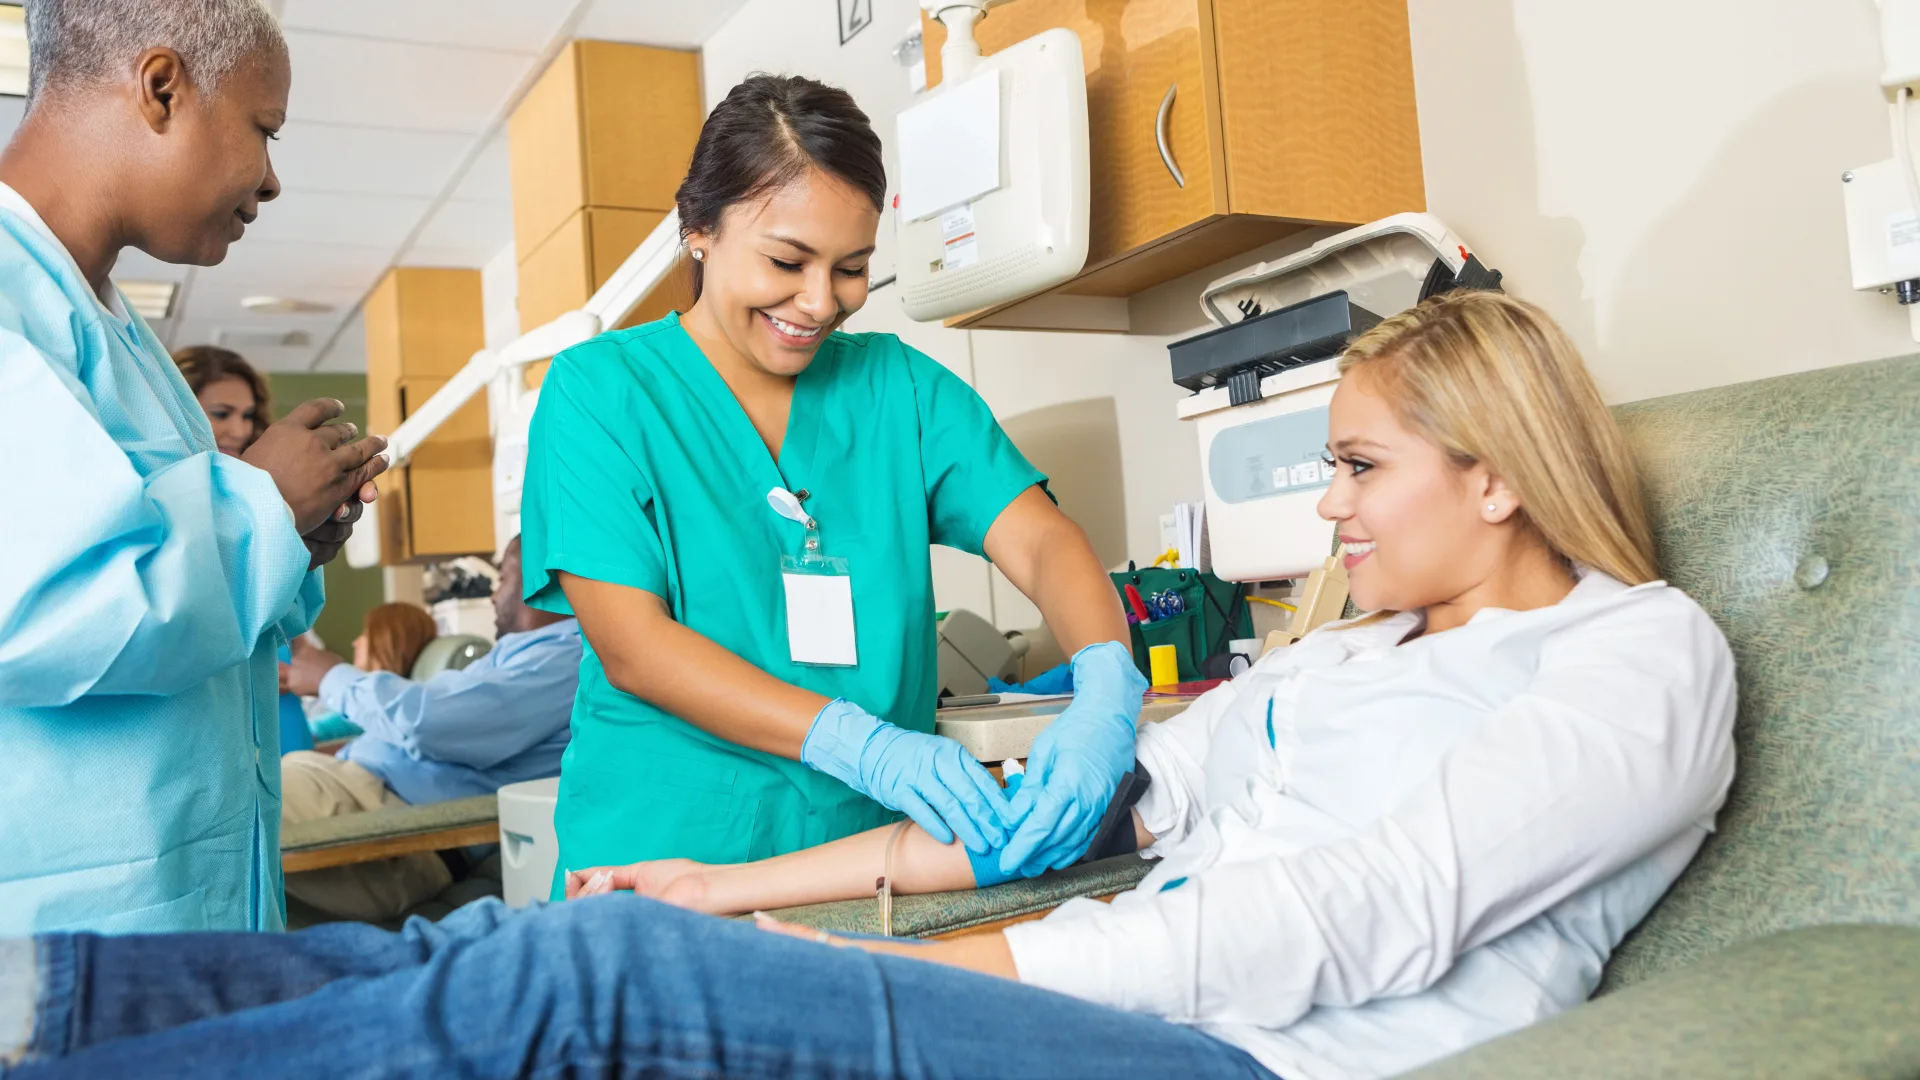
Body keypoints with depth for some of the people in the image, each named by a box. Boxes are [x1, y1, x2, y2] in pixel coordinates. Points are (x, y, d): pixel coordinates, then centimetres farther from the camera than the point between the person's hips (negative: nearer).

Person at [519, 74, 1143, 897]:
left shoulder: (899, 386, 8)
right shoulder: (598, 390, -1)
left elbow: (1041, 540, -1)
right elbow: (632, 647, -9)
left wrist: (1106, 690, -22)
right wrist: (862, 745, -21)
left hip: (876, 854, 3)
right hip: (667, 860, -2)